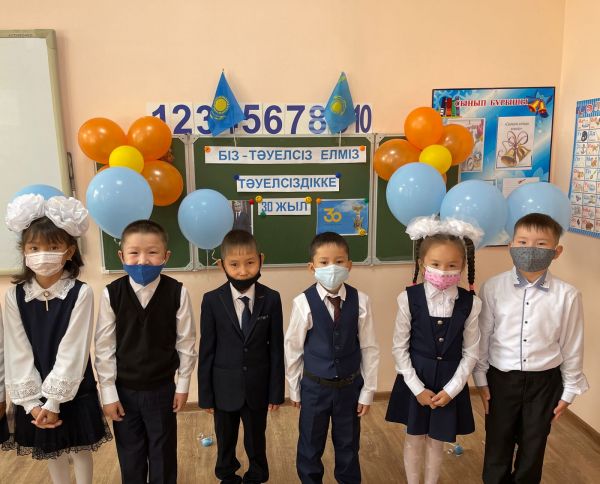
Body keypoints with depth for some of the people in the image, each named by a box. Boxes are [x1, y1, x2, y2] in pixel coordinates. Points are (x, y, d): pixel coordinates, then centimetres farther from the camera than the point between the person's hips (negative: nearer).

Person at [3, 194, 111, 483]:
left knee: (81, 450, 15)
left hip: (75, 392, -3)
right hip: (35, 393, 3)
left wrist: (54, 401, -17)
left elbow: (73, 351, -17)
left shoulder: (80, 293, -17)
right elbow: (17, 353, -7)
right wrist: (32, 402, -11)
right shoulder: (15, 296, -7)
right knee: (50, 452, 20)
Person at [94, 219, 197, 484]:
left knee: (163, 453, 17)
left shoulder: (177, 292, -15)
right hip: (124, 390, 1)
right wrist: (108, 393, -3)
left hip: (162, 388, 0)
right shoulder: (111, 293, -14)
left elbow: (186, 342, -6)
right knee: (129, 454, 19)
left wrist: (182, 385, -1)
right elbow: (104, 346, -6)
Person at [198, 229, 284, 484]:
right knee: (225, 441, 21)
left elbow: (276, 348, -5)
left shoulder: (271, 299, -9)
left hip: (258, 387, 0)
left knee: (256, 439, 19)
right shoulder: (212, 300, -11)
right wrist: (205, 394, -2)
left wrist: (276, 391, -3)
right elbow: (206, 350, -6)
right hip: (224, 387, 0)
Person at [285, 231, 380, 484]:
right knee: (310, 445, 18)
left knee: (348, 444, 20)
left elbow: (369, 348, -5)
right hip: (314, 386, -1)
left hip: (350, 386, 1)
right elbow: (292, 348, -6)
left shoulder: (360, 301, -13)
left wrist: (367, 391, -1)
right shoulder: (303, 302, -18)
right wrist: (294, 389, 2)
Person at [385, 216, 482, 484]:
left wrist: (451, 389, -9)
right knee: (414, 439, 16)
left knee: (437, 441, 17)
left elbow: (470, 352, -4)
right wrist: (417, 388, -10)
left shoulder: (470, 303, -11)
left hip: (450, 383, 1)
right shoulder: (409, 298, -14)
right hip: (415, 381, 0)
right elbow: (400, 347, -8)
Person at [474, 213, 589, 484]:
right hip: (502, 379, 0)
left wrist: (570, 390, 5)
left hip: (544, 382, 0)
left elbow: (572, 346, -2)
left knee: (533, 447, 19)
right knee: (497, 445, 16)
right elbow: (482, 337, -3)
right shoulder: (492, 288, -12)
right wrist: (481, 379, 2)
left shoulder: (567, 295, -12)